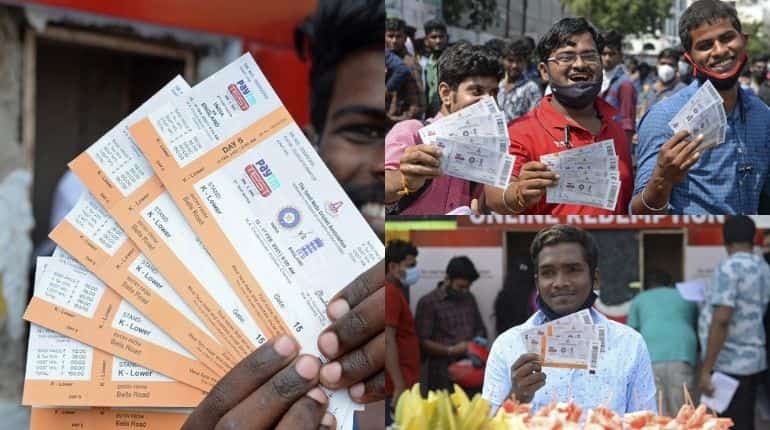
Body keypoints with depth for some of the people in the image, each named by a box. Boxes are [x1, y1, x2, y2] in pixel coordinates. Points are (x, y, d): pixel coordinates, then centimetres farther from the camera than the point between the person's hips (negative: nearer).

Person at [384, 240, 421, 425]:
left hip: (403, 384, 10)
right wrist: (399, 386, -23)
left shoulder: (396, 292, 17)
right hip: (398, 387, -10)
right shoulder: (390, 293, -13)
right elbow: (388, 341, -20)